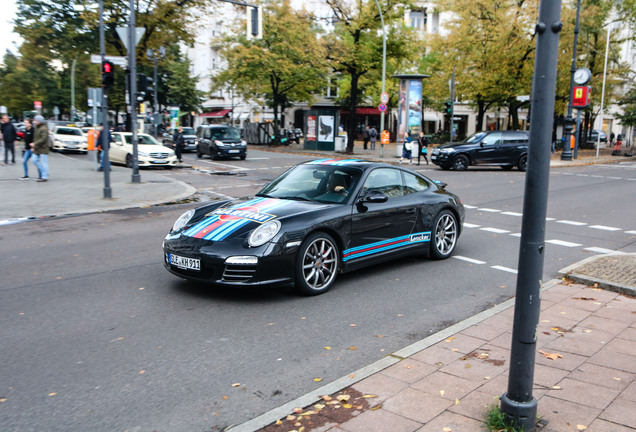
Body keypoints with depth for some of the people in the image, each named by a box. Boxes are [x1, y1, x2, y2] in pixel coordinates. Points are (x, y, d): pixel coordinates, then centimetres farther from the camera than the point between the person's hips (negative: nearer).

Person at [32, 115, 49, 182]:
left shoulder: (44, 129, -15)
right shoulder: (37, 127, 16)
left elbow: (43, 139, -24)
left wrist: (35, 144, -26)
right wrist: (34, 147, 19)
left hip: (43, 149, -10)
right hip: (37, 149, 10)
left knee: (44, 162, -5)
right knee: (35, 160, 7)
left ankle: (45, 177, -1)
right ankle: (43, 172, 19)